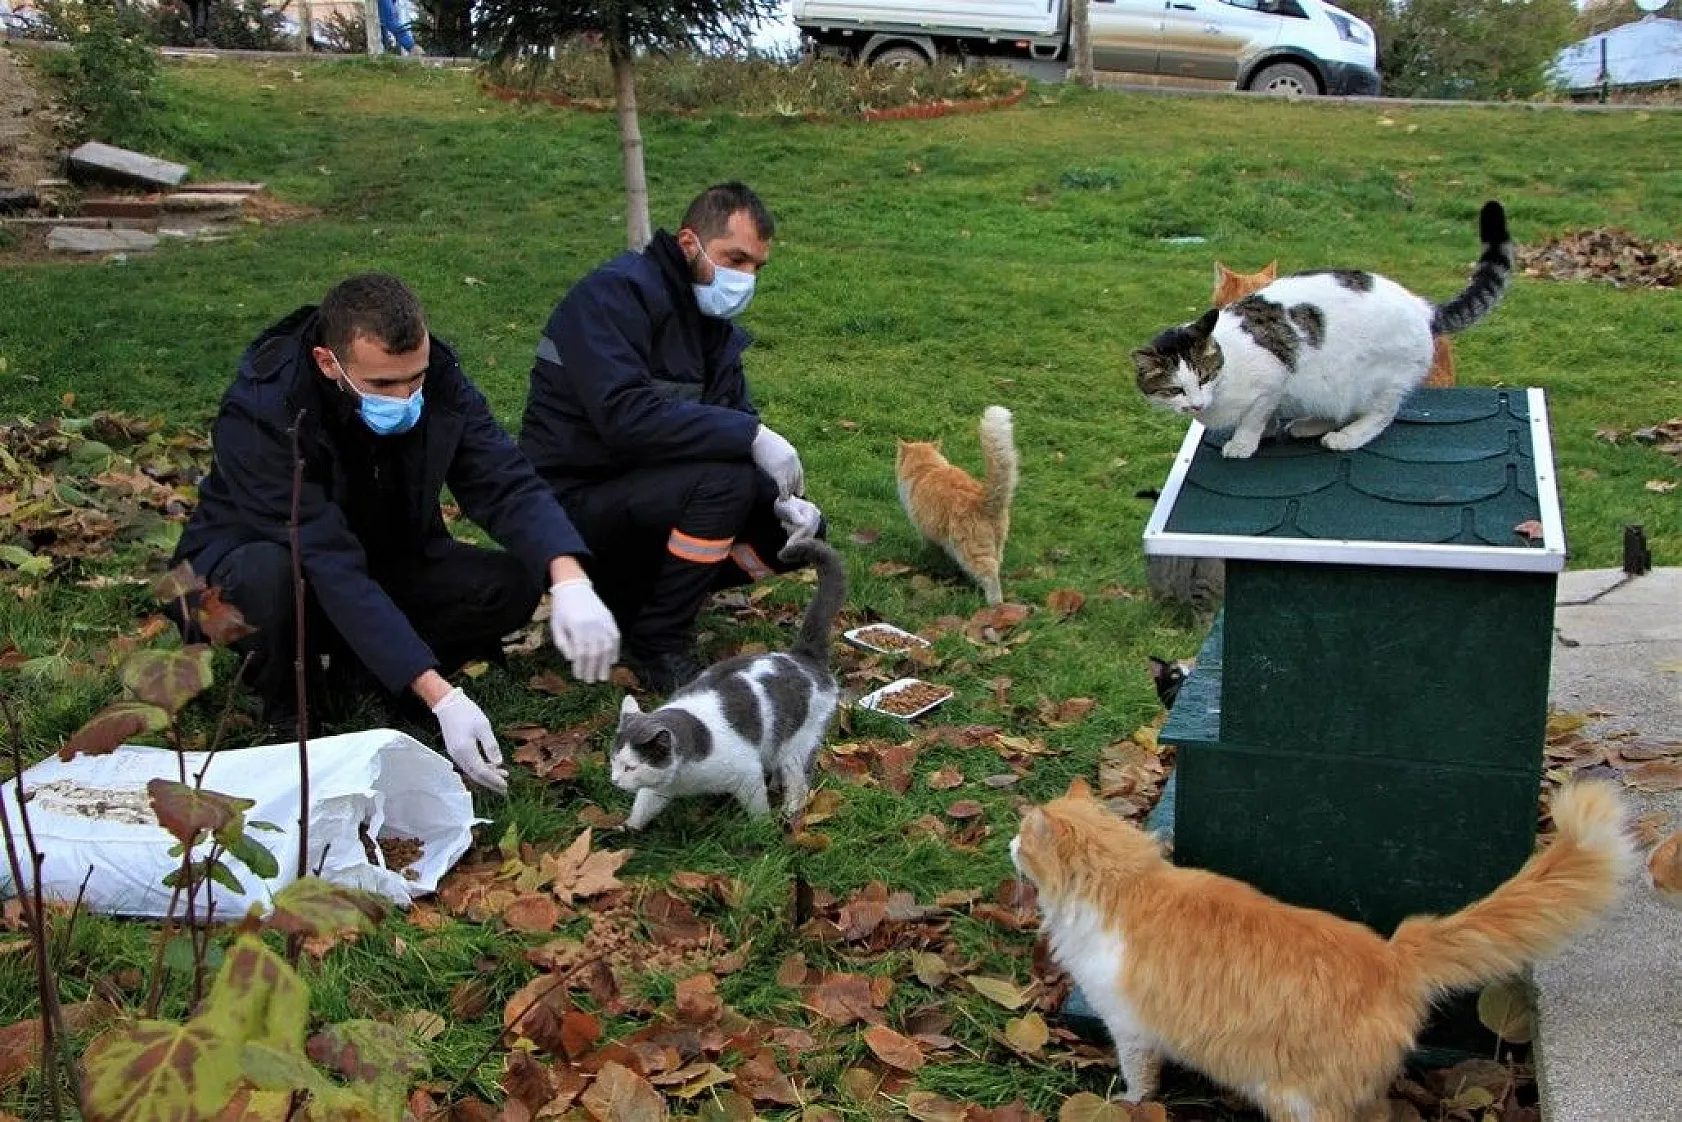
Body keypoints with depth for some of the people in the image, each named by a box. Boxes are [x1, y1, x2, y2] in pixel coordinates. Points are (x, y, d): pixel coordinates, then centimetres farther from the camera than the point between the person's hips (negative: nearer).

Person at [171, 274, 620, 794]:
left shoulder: (437, 379, -19)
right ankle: (285, 709, -9)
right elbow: (329, 565, -38)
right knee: (269, 576, -40)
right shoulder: (259, 413, -33)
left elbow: (506, 483, -22)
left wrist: (569, 580, -44)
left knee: (511, 584, -21)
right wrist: (441, 697, -45)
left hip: (381, 562, 4)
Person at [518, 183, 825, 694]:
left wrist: (783, 500, -14)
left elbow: (734, 420, 7)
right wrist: (751, 435, -33)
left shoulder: (712, 323, 10)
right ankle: (659, 645, -13)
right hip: (572, 503, -9)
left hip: (642, 490, 9)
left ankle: (628, 593, 9)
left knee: (802, 529, 2)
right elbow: (624, 413, -33)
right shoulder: (614, 294, -18)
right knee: (723, 476, -31)